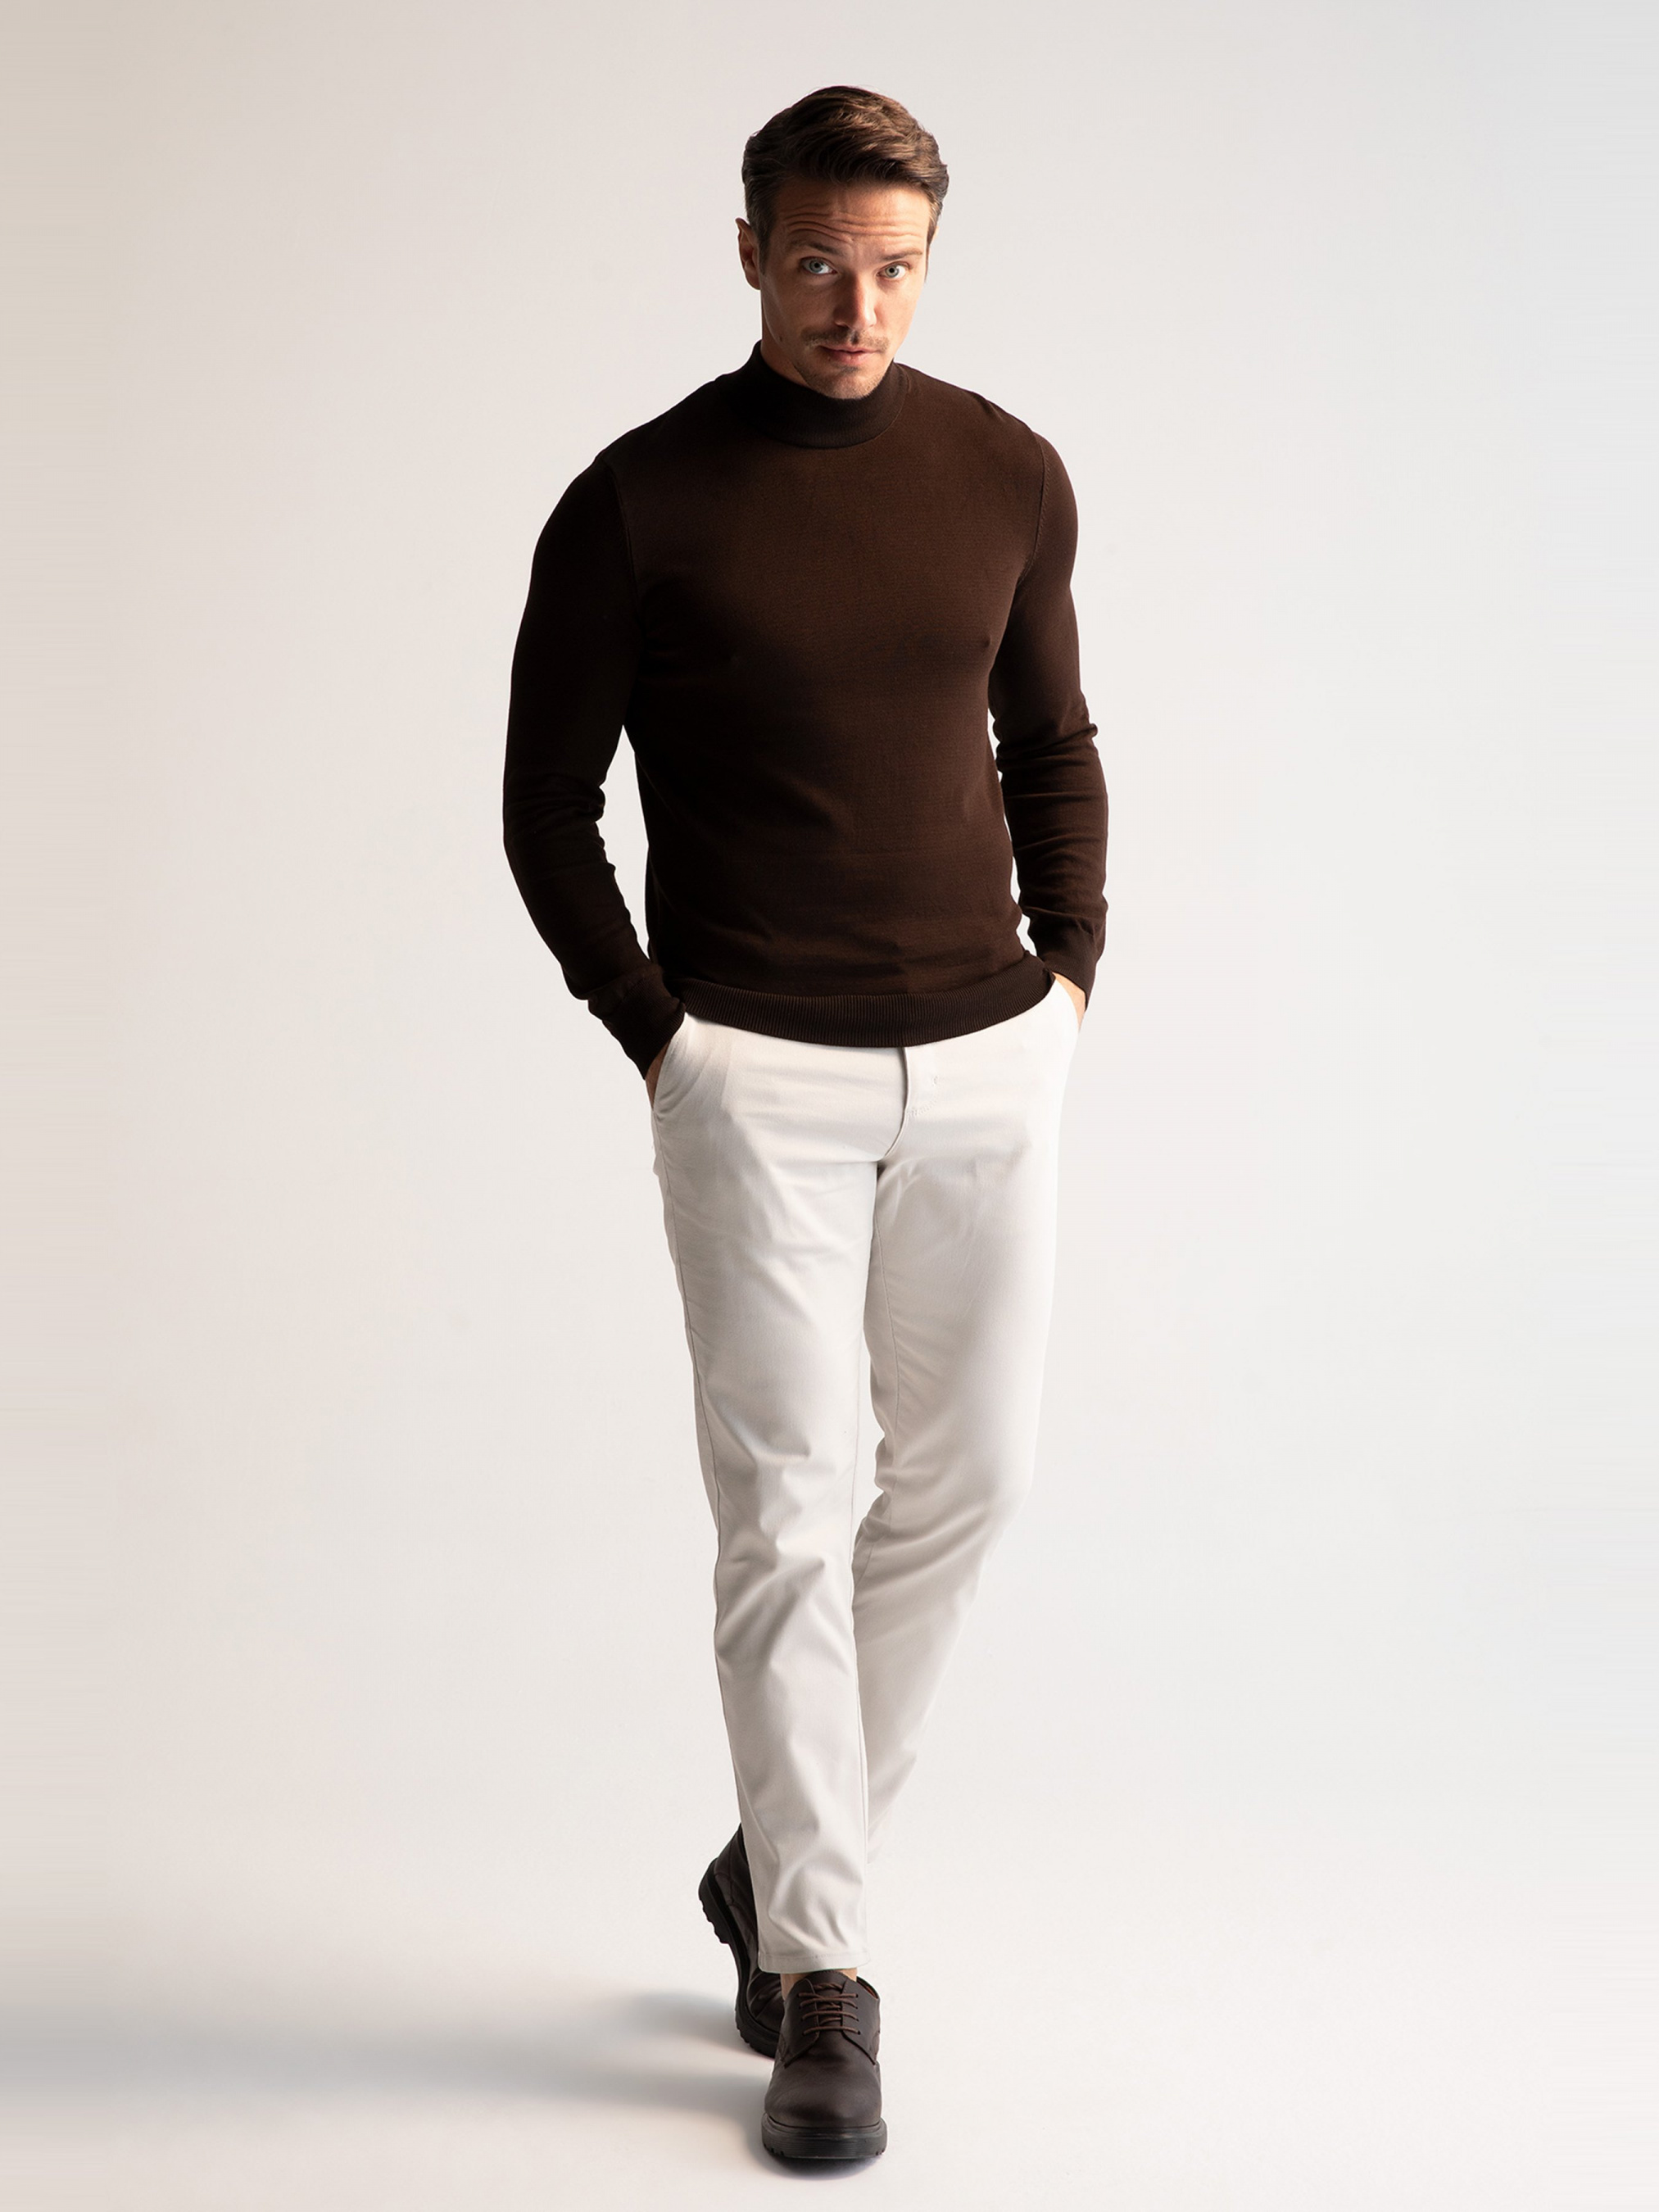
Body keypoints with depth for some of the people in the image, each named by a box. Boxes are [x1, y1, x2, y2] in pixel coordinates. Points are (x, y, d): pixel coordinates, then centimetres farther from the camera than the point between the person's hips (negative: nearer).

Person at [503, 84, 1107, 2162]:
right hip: (756, 1077, -4)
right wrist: (655, 1033, -4)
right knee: (786, 1516, -3)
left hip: (986, 1060, 4)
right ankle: (819, 1976, 7)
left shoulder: (1006, 475, 5)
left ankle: (781, 1856, 29)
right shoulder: (638, 504, -6)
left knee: (967, 1476, 9)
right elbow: (547, 805, 1)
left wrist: (1066, 973, 6)